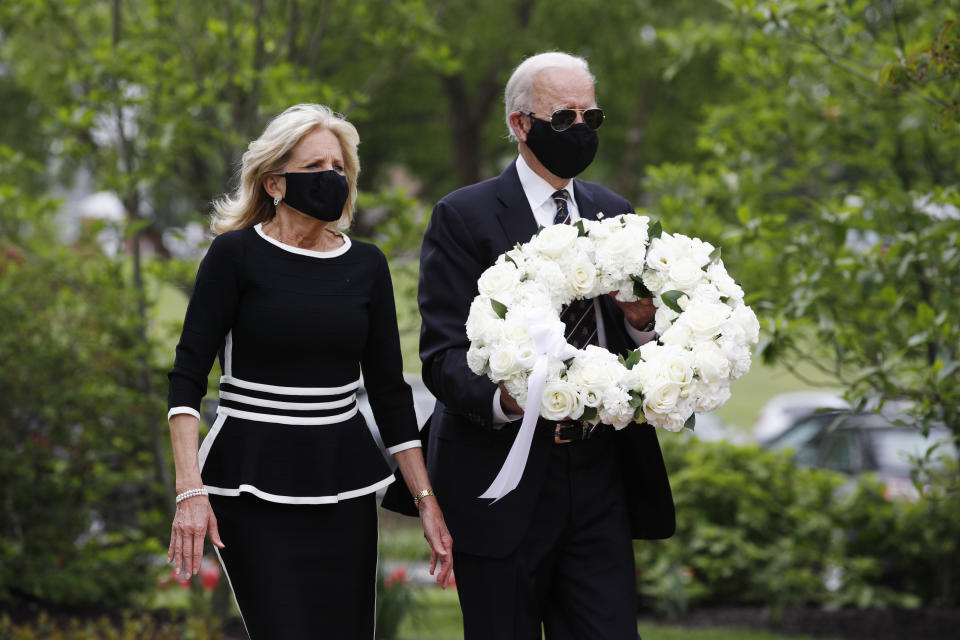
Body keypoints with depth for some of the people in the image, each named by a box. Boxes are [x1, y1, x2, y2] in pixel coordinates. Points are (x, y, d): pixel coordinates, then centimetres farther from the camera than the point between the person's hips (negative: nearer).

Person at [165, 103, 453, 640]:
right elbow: (189, 376, -7)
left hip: (343, 484, 4)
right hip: (253, 483, -4)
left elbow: (390, 389, 11)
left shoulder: (367, 265, 8)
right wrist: (190, 490, -17)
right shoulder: (236, 254, -5)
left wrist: (427, 500, 5)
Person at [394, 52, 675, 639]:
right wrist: (504, 398, -31)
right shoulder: (464, 217, -3)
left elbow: (632, 349, 16)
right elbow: (443, 355, -11)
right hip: (504, 479, -4)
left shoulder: (615, 214, 14)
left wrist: (640, 322, -9)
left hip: (599, 477, 4)